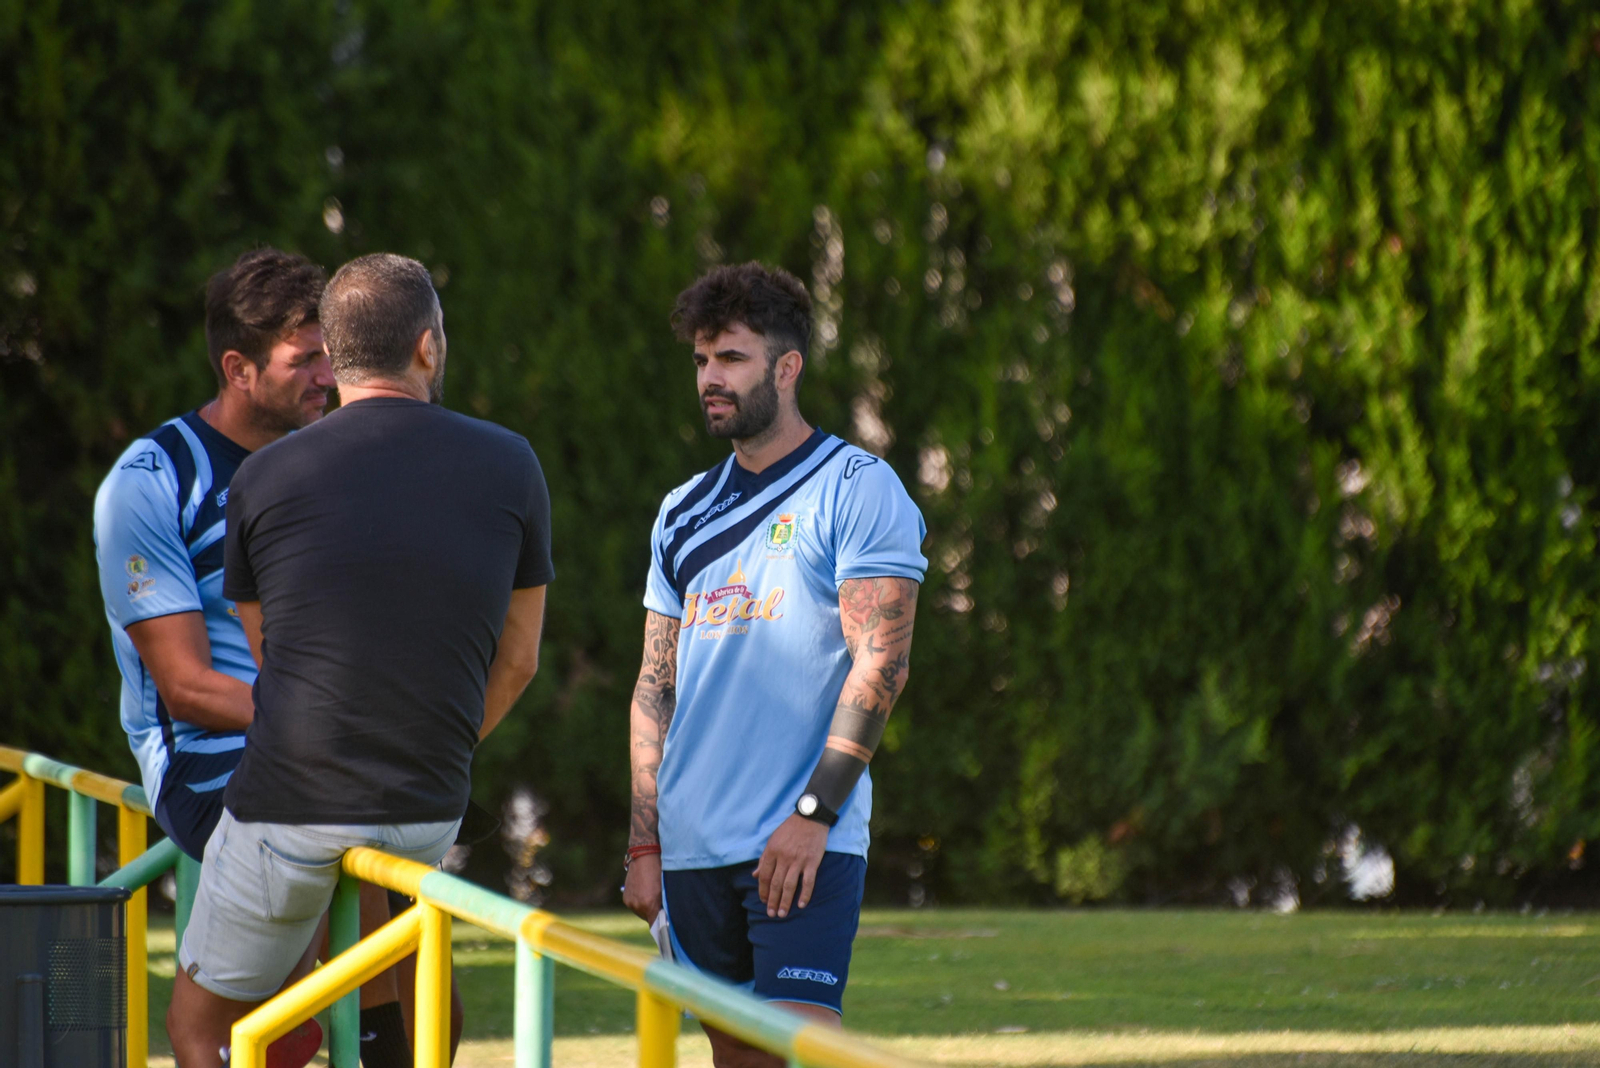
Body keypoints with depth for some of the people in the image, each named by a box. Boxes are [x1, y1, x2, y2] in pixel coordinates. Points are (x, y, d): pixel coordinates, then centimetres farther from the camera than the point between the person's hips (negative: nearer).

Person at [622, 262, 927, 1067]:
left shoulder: (857, 491, -3)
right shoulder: (685, 513, 16)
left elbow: (881, 665, -10)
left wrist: (813, 812, -17)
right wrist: (644, 844, 11)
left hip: (807, 846, -6)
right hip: (694, 847, 6)